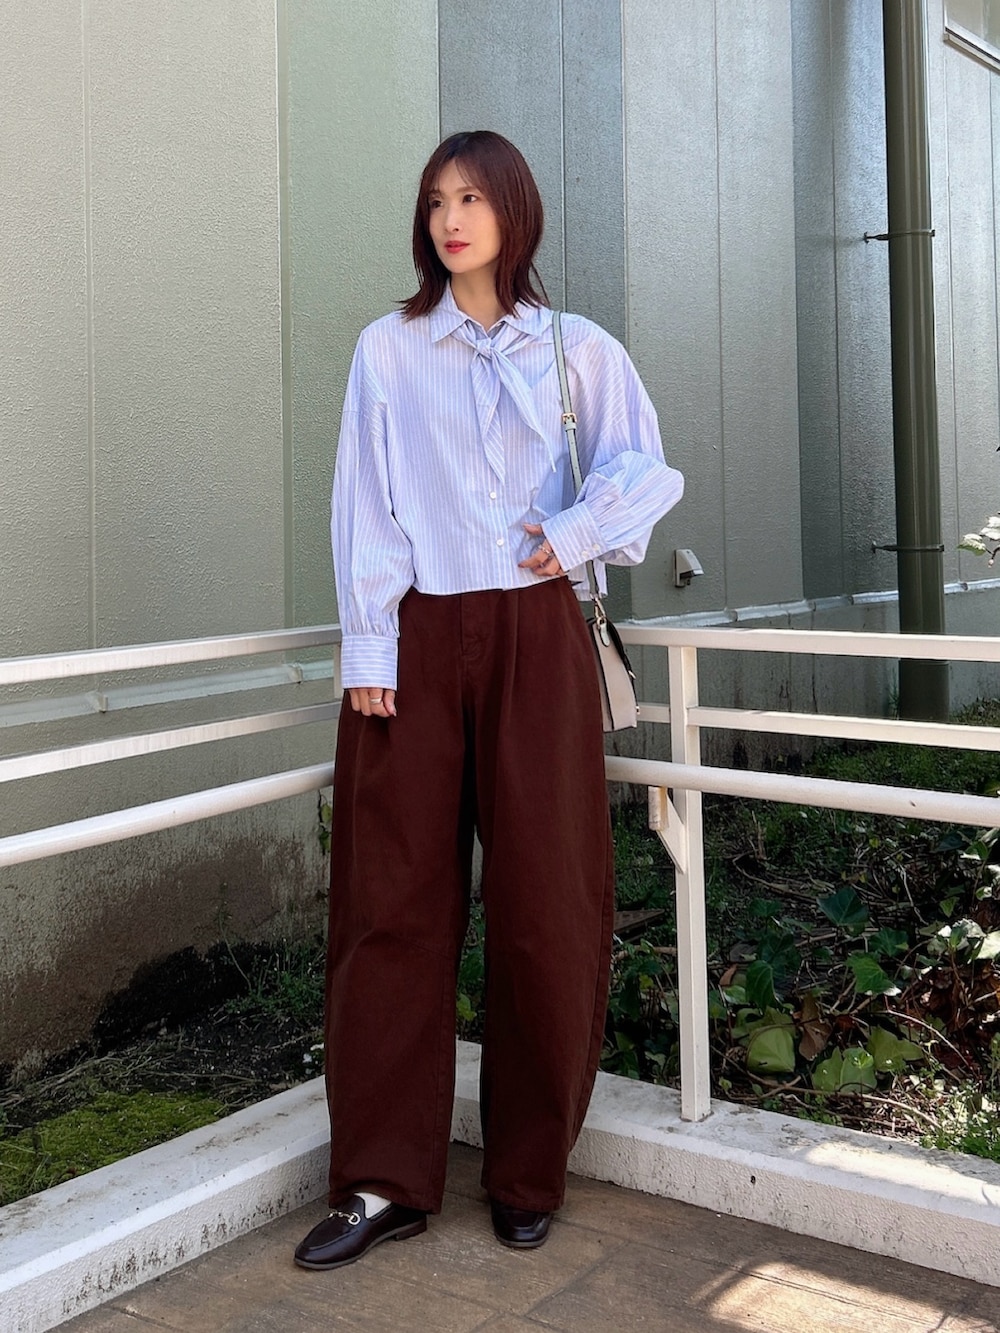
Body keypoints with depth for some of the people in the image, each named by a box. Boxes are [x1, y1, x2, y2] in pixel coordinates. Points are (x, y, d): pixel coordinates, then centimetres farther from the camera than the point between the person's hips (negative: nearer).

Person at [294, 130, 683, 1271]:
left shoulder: (576, 349, 10)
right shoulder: (387, 349, 10)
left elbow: (645, 471, 10)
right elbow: (364, 504, 4)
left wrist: (575, 533, -8)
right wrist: (367, 649, -4)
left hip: (534, 640, 0)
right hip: (416, 640, 1)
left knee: (544, 903, 0)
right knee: (391, 900, -1)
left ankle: (529, 1174, 15)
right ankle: (385, 1181, 9)